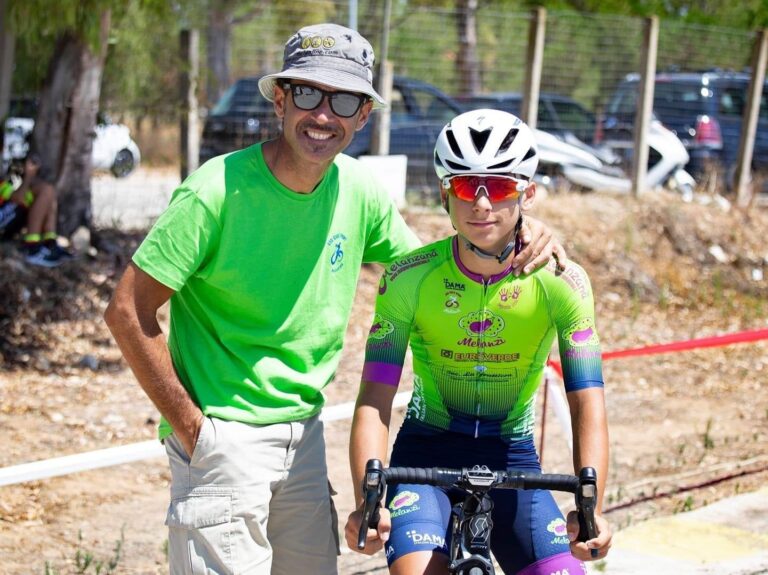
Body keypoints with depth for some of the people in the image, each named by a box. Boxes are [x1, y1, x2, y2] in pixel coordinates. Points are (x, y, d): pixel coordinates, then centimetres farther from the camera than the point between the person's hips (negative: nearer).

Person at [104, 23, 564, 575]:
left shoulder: (359, 190, -2)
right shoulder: (218, 190, -17)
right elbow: (129, 312, -15)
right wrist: (190, 426, -13)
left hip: (304, 435, 6)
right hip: (223, 439, -6)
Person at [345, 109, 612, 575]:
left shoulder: (562, 283, -14)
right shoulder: (408, 279, -15)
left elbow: (588, 405, -19)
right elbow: (375, 399, -19)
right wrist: (367, 500, -36)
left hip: (512, 458, 1)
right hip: (425, 454, -1)